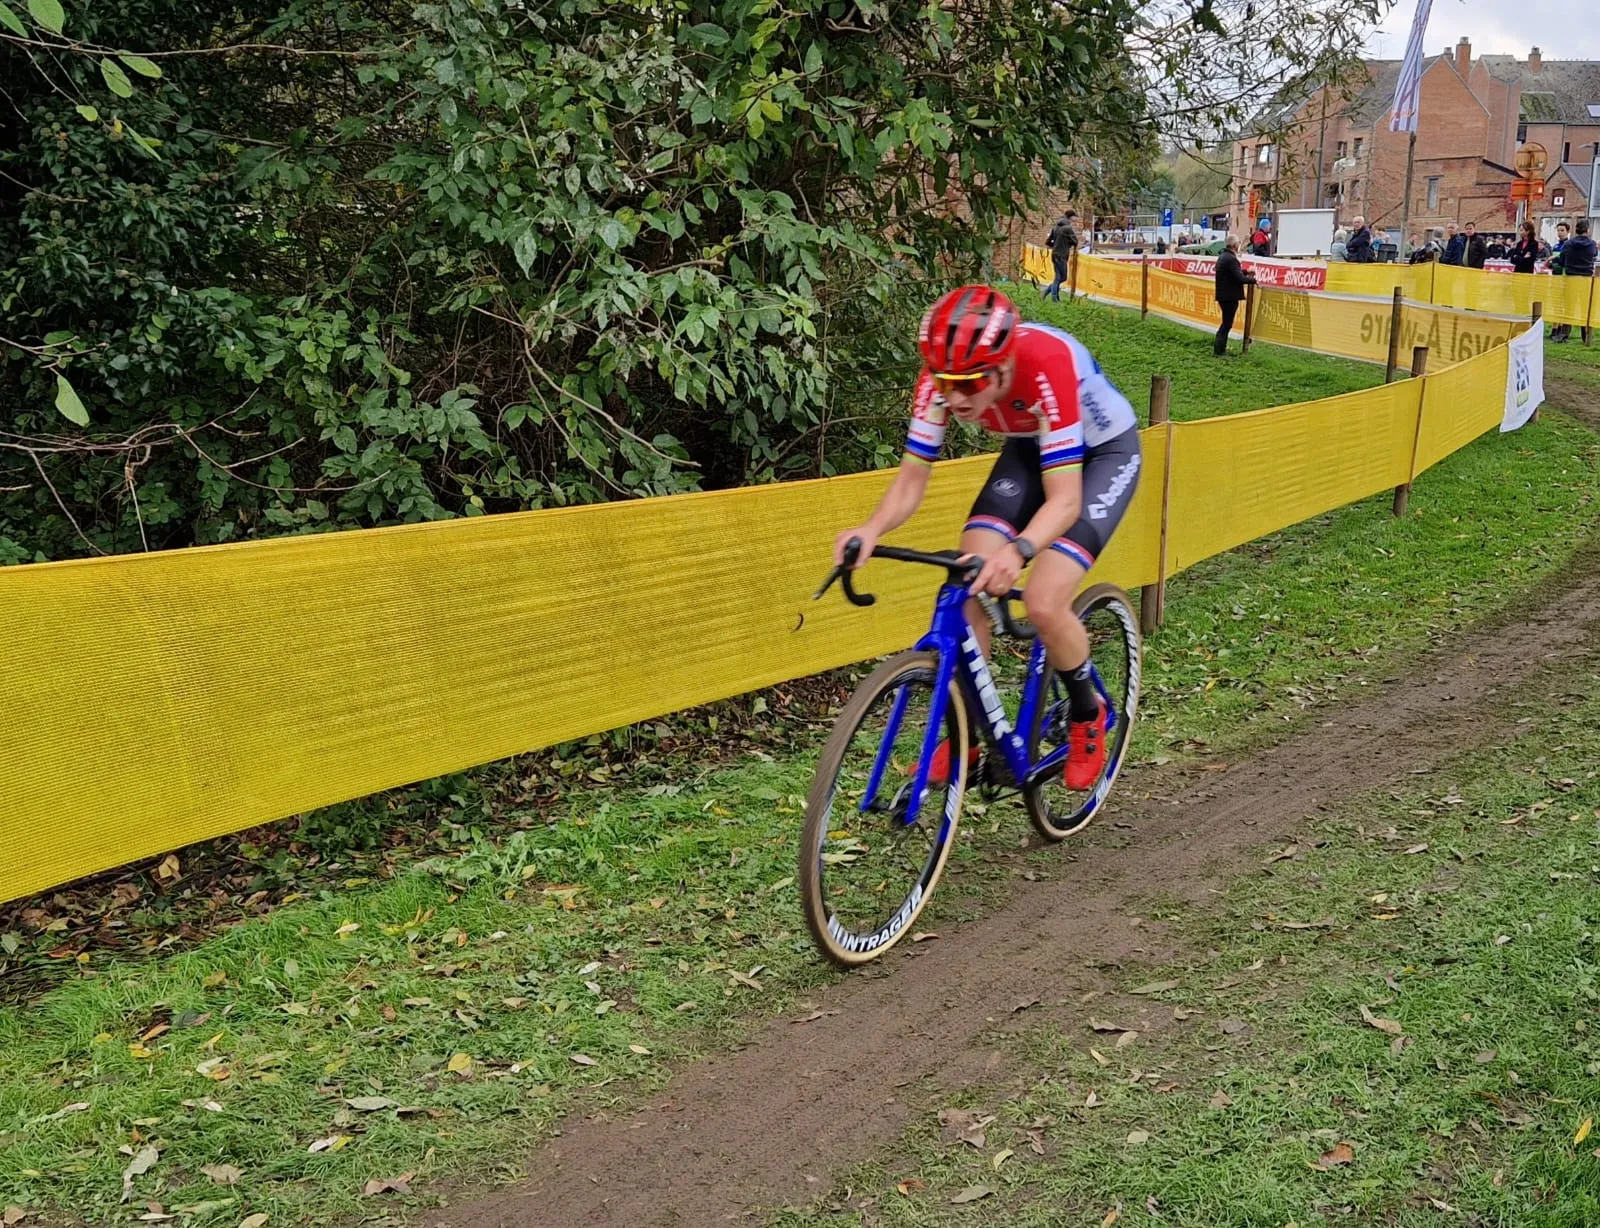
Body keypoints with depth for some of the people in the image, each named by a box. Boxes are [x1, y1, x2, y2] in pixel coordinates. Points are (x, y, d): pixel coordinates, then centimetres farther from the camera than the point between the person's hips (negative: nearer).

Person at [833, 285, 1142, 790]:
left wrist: (1018, 551, -61)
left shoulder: (1047, 366, -40)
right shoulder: (943, 378, -25)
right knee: (968, 588, -13)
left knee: (1043, 604, -21)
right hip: (1028, 449, 5)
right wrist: (871, 528, -41)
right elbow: (911, 477, -20)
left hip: (1103, 451, -5)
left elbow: (1064, 499, -42)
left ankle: (1088, 716, 8)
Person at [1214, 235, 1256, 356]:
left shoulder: (1222, 257, 11)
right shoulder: (1231, 259, -21)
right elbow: (1240, 278, -23)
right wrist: (1253, 280, -9)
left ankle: (1219, 348, 27)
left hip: (1223, 295, 10)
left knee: (1226, 323, 20)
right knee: (1227, 324, -1)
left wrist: (1246, 272, 13)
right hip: (1230, 296, -10)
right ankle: (1219, 350, 3)